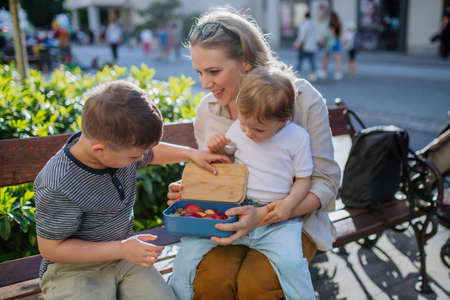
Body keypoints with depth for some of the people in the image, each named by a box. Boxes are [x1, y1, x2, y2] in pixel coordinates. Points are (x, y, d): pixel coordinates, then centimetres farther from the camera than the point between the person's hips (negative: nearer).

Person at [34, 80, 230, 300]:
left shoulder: (119, 147, -7)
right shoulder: (57, 188, -28)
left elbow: (151, 153, 17)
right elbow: (51, 248, -20)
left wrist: (192, 154, 8)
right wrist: (120, 249, -24)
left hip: (122, 252, 6)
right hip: (74, 268, -5)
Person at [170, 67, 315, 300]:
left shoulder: (297, 137, -3)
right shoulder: (238, 128, 4)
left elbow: (303, 179, 5)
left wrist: (289, 202, -15)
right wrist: (217, 150, -2)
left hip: (275, 219, -2)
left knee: (291, 263, -28)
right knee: (190, 245, -13)